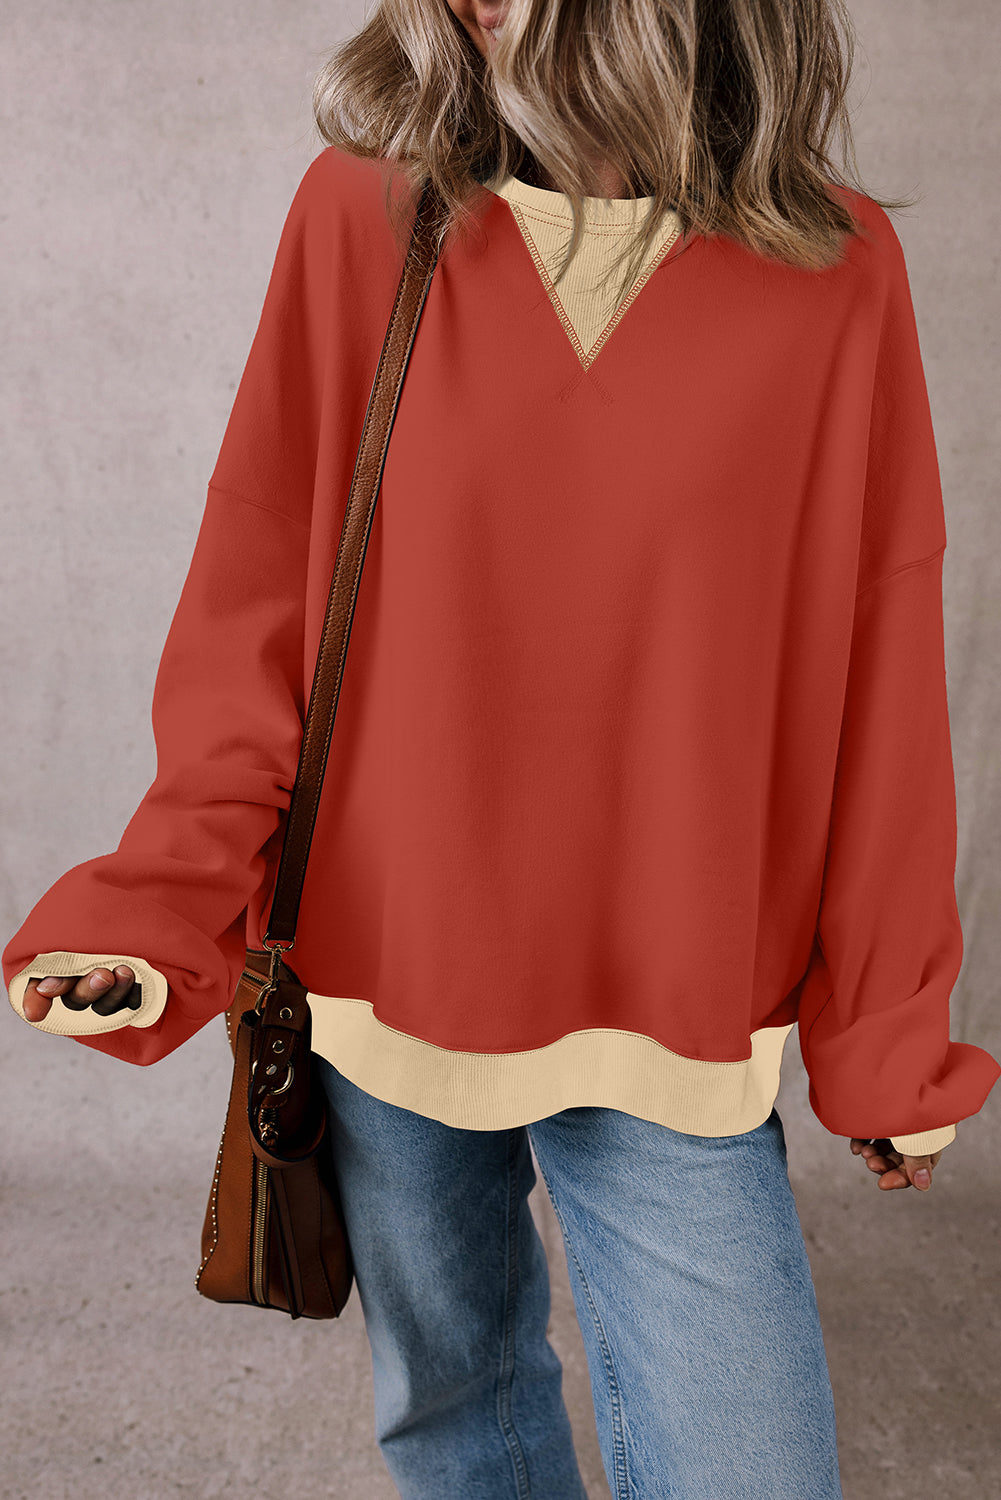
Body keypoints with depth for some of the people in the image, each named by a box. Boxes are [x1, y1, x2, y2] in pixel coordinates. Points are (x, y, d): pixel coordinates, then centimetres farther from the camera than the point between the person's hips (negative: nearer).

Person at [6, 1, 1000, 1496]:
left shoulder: (836, 266, -4)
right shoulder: (358, 211, -2)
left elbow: (879, 687, -1)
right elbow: (258, 591, -1)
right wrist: (165, 898, -13)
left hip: (676, 1036, -1)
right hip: (386, 985, 2)